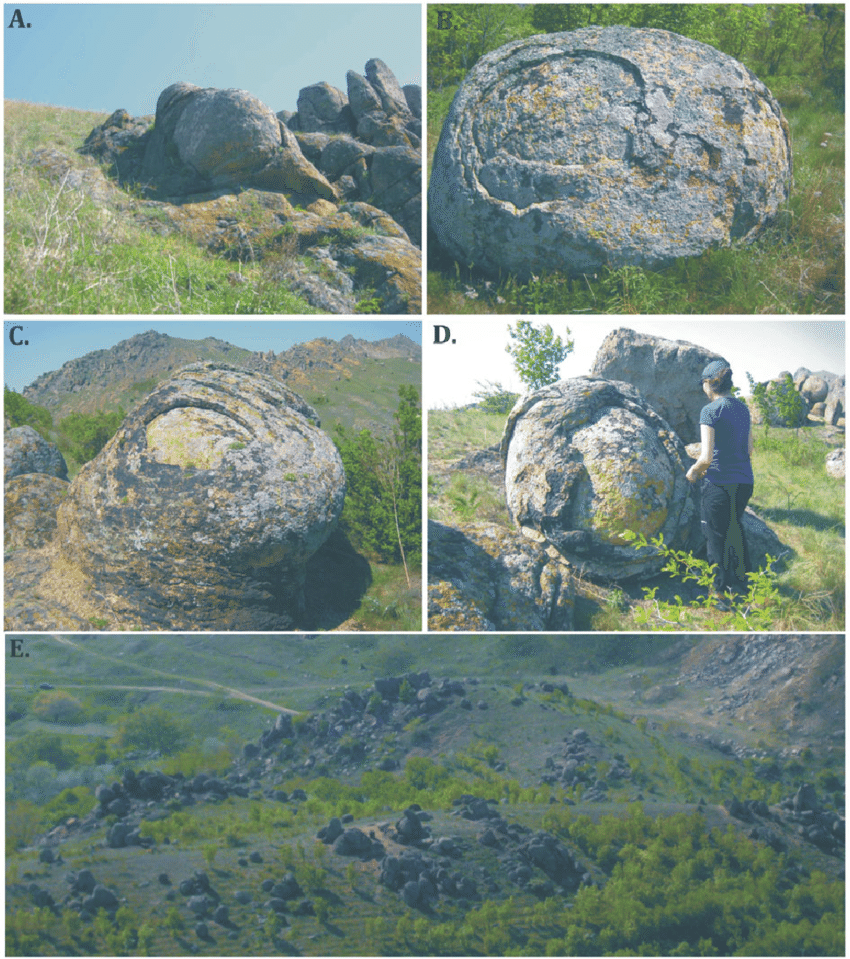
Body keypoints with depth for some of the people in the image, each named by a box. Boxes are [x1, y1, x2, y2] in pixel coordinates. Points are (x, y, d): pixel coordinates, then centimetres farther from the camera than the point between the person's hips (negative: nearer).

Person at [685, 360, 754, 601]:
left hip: (719, 483, -7)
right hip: (744, 482, 7)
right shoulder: (742, 408, 9)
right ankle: (741, 586, 28)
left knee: (716, 538, 6)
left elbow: (706, 458, -18)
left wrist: (693, 471, 1)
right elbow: (749, 450, 15)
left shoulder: (711, 410, -13)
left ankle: (722, 592, 12)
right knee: (735, 532, 22)